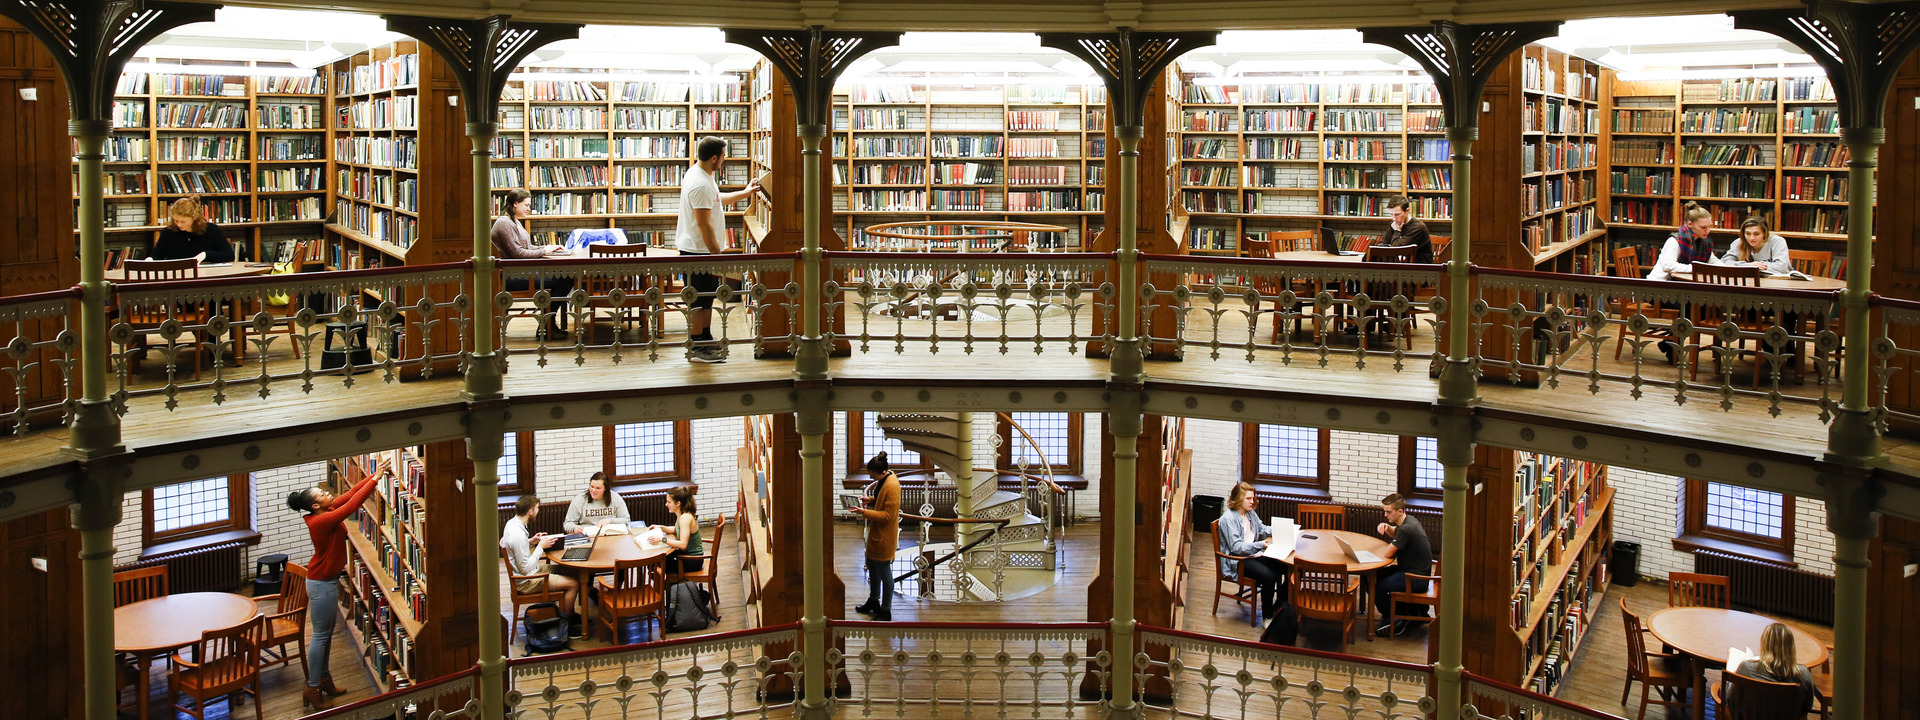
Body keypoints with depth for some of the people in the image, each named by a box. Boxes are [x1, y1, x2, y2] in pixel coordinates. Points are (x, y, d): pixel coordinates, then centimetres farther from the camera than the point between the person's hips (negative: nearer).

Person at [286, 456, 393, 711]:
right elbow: (352, 504, -32)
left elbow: (350, 494, 1)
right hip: (321, 584, -10)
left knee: (326, 632, 19)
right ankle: (313, 689, 9)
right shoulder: (322, 521, -27)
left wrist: (375, 474, -5)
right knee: (321, 635, 0)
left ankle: (323, 679, 31)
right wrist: (375, 479, -28)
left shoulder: (327, 511, -2)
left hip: (328, 580, 10)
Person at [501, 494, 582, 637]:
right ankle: (563, 624, 1)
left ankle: (571, 614, 27)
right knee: (573, 584, -15)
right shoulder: (518, 535, -30)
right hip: (525, 582, -10)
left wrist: (530, 542, 4)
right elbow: (526, 569, -25)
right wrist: (540, 546, -17)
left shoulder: (512, 523, 1)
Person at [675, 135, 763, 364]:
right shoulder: (700, 184, -24)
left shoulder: (701, 174, 10)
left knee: (707, 297, 19)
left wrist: (745, 192, 34)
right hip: (698, 252, -11)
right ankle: (696, 348, 6)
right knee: (699, 301, -2)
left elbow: (718, 199, 29)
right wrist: (717, 256, -23)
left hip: (702, 250, 11)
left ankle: (706, 341, 29)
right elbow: (704, 225, -26)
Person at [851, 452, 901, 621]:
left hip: (884, 536, -10)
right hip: (876, 531, 10)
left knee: (884, 572, 2)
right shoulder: (884, 479, 3)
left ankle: (886, 611, 15)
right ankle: (873, 601, 43)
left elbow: (888, 515, -26)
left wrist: (865, 512, -25)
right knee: (872, 565, 24)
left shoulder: (892, 486, -27)